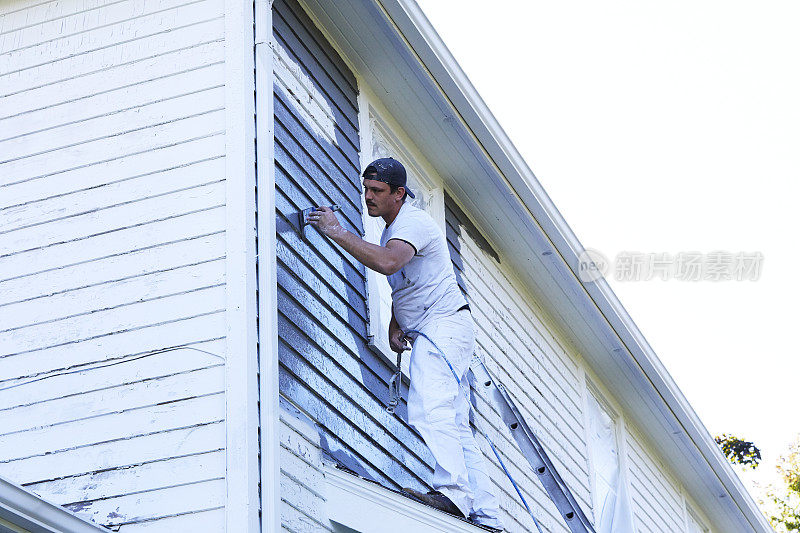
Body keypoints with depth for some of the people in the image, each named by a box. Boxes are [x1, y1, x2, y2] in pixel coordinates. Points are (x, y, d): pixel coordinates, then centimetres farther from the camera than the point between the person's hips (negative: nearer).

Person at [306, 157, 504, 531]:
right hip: (430, 334, 10)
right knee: (455, 427, 6)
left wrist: (336, 233, -28)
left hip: (445, 325, -10)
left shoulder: (413, 223, -14)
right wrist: (394, 327, 11)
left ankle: (453, 490, -41)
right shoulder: (392, 230, 19)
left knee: (430, 409, -29)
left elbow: (387, 263, -34)